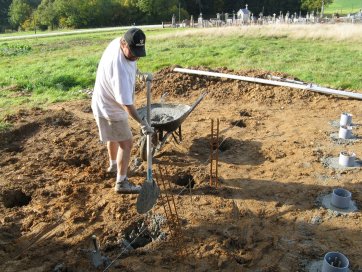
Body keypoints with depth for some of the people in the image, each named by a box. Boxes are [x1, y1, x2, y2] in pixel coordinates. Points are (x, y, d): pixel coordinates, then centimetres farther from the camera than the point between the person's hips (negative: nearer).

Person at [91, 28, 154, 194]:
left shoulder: (118, 42, -10)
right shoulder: (119, 68, -38)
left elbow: (132, 64, 15)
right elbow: (126, 103, -34)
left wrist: (141, 74, 3)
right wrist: (142, 123, -29)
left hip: (107, 103, 10)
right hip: (110, 109, -10)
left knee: (114, 137, 28)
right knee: (126, 143, -1)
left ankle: (113, 165, 50)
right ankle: (121, 183, 10)